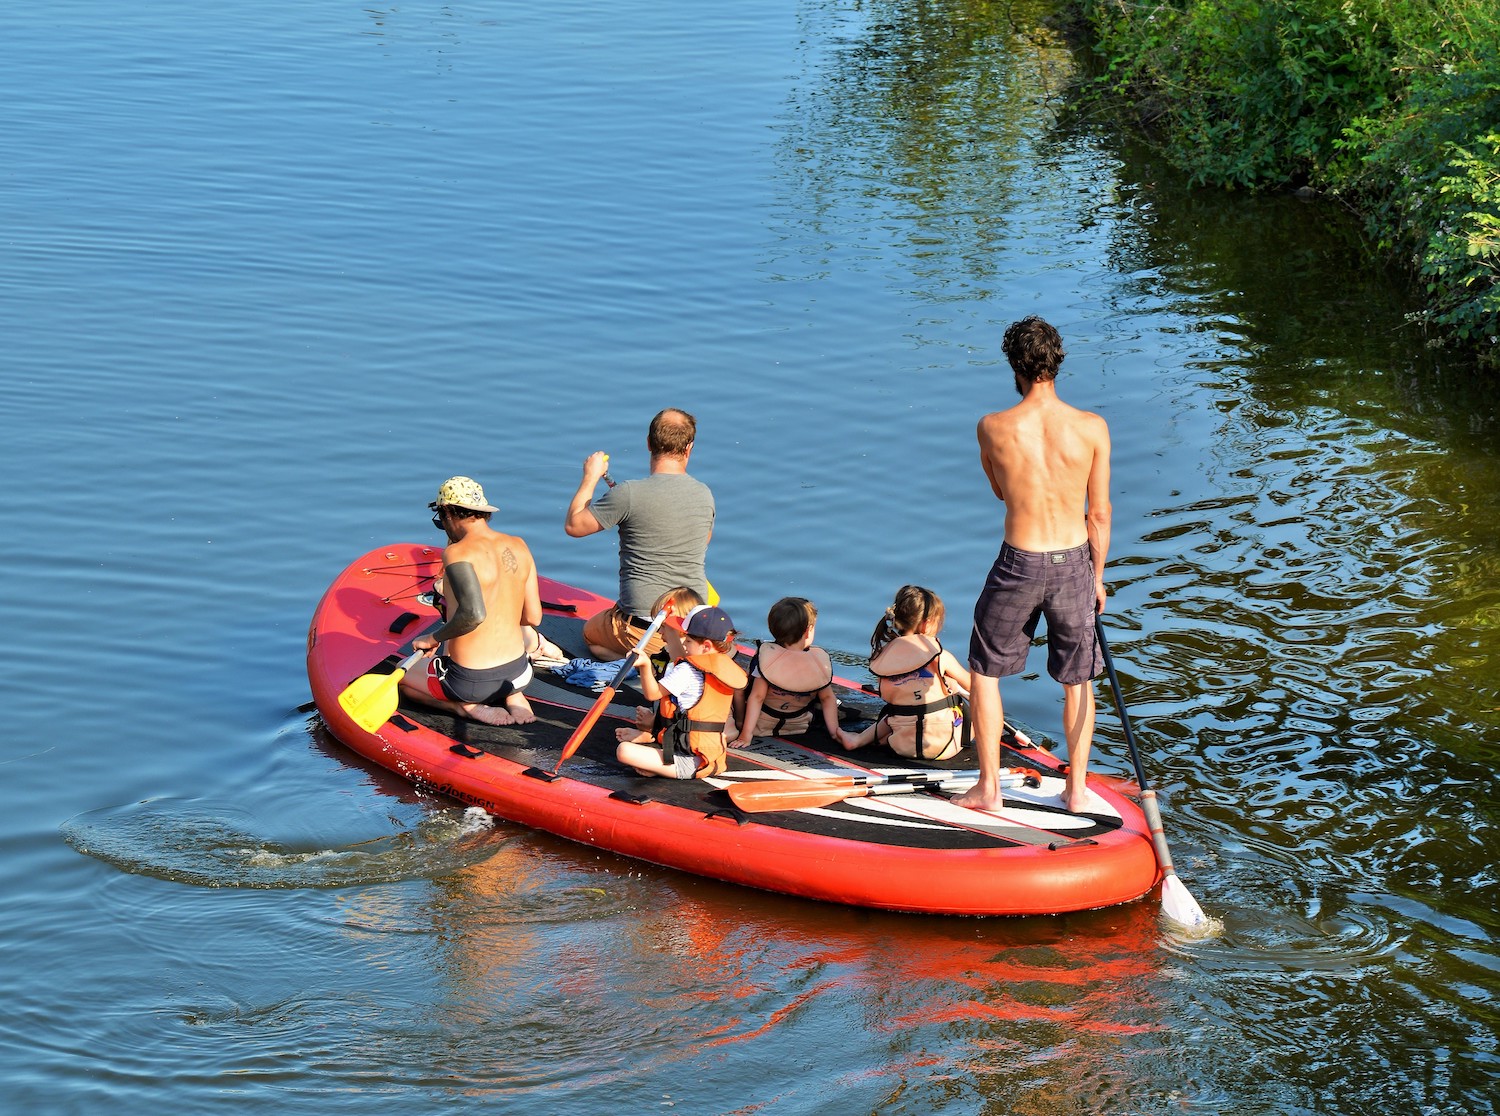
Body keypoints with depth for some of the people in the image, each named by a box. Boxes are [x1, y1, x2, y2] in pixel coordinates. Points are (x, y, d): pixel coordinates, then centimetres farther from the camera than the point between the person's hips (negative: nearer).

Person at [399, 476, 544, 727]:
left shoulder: (458, 553, -18)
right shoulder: (518, 547, 2)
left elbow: (473, 613, -30)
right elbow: (533, 617, 5)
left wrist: (434, 638, -14)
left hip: (472, 681, -5)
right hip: (518, 674, 6)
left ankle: (467, 706, 1)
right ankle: (513, 697, 12)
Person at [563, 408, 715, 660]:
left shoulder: (629, 494, -17)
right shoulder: (704, 494, -1)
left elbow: (573, 525, -4)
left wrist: (590, 477, 9)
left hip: (642, 631, -4)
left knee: (590, 632, 28)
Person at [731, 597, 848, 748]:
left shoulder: (766, 656, -23)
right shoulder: (821, 660, -18)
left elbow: (757, 697, -20)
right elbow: (827, 698, -7)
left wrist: (746, 734, -17)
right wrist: (834, 730, 2)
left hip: (762, 727, -2)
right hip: (799, 728, 2)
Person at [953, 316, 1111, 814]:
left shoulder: (993, 428, -13)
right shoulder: (1092, 428, -11)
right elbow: (1098, 515, -2)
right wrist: (1097, 577, 10)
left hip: (1017, 566, -1)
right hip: (1073, 563, 1)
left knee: (985, 670, 18)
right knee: (1078, 679, 19)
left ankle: (988, 786, 19)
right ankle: (1076, 788, 25)